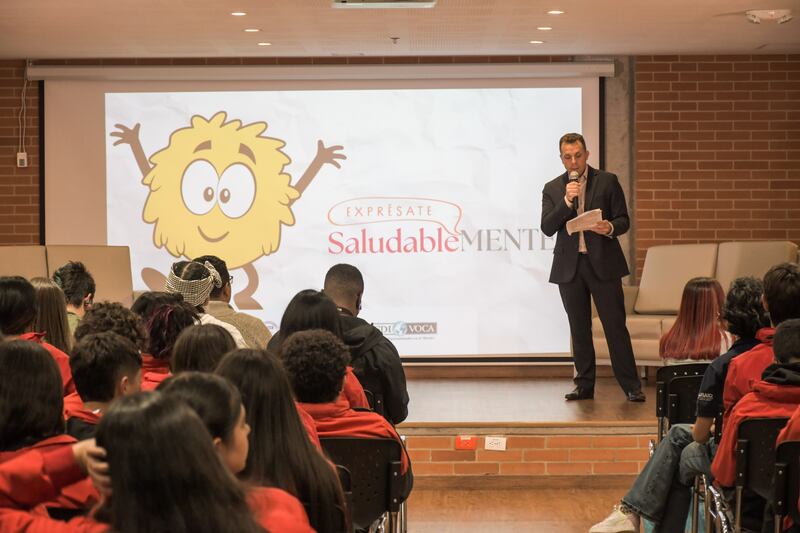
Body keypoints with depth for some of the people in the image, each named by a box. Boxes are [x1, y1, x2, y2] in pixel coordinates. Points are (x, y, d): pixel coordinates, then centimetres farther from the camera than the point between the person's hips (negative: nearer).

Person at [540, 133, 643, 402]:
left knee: (615, 325, -4)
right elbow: (547, 228, -2)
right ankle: (584, 385, 16)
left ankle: (631, 386, 0)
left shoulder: (608, 181, 3)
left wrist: (610, 228, -20)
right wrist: (567, 200, -14)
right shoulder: (552, 189, 8)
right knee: (579, 329, 8)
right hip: (569, 267, 2)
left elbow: (624, 221, 2)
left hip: (603, 263, -2)